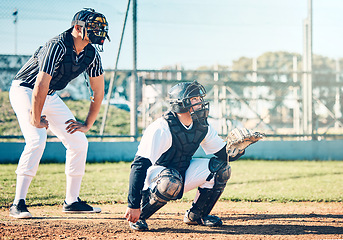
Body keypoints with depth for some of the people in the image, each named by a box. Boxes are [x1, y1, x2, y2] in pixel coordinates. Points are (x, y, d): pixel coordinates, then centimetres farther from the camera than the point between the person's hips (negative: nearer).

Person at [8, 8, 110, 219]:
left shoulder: (92, 54, -5)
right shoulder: (58, 47, -29)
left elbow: (98, 91, 3)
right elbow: (40, 85, -32)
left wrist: (87, 125, -2)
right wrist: (36, 119, -26)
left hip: (50, 97, 8)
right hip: (25, 91, -8)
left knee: (79, 142, 1)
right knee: (37, 140, -27)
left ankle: (72, 201, 13)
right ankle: (19, 204, -26)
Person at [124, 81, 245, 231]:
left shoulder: (202, 127, -4)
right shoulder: (161, 129, -26)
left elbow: (225, 155, 2)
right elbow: (139, 166, -29)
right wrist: (133, 205, -34)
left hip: (183, 174, 7)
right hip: (154, 176, -7)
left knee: (221, 168, -9)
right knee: (172, 182, -40)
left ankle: (196, 215, 7)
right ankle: (138, 216, -16)